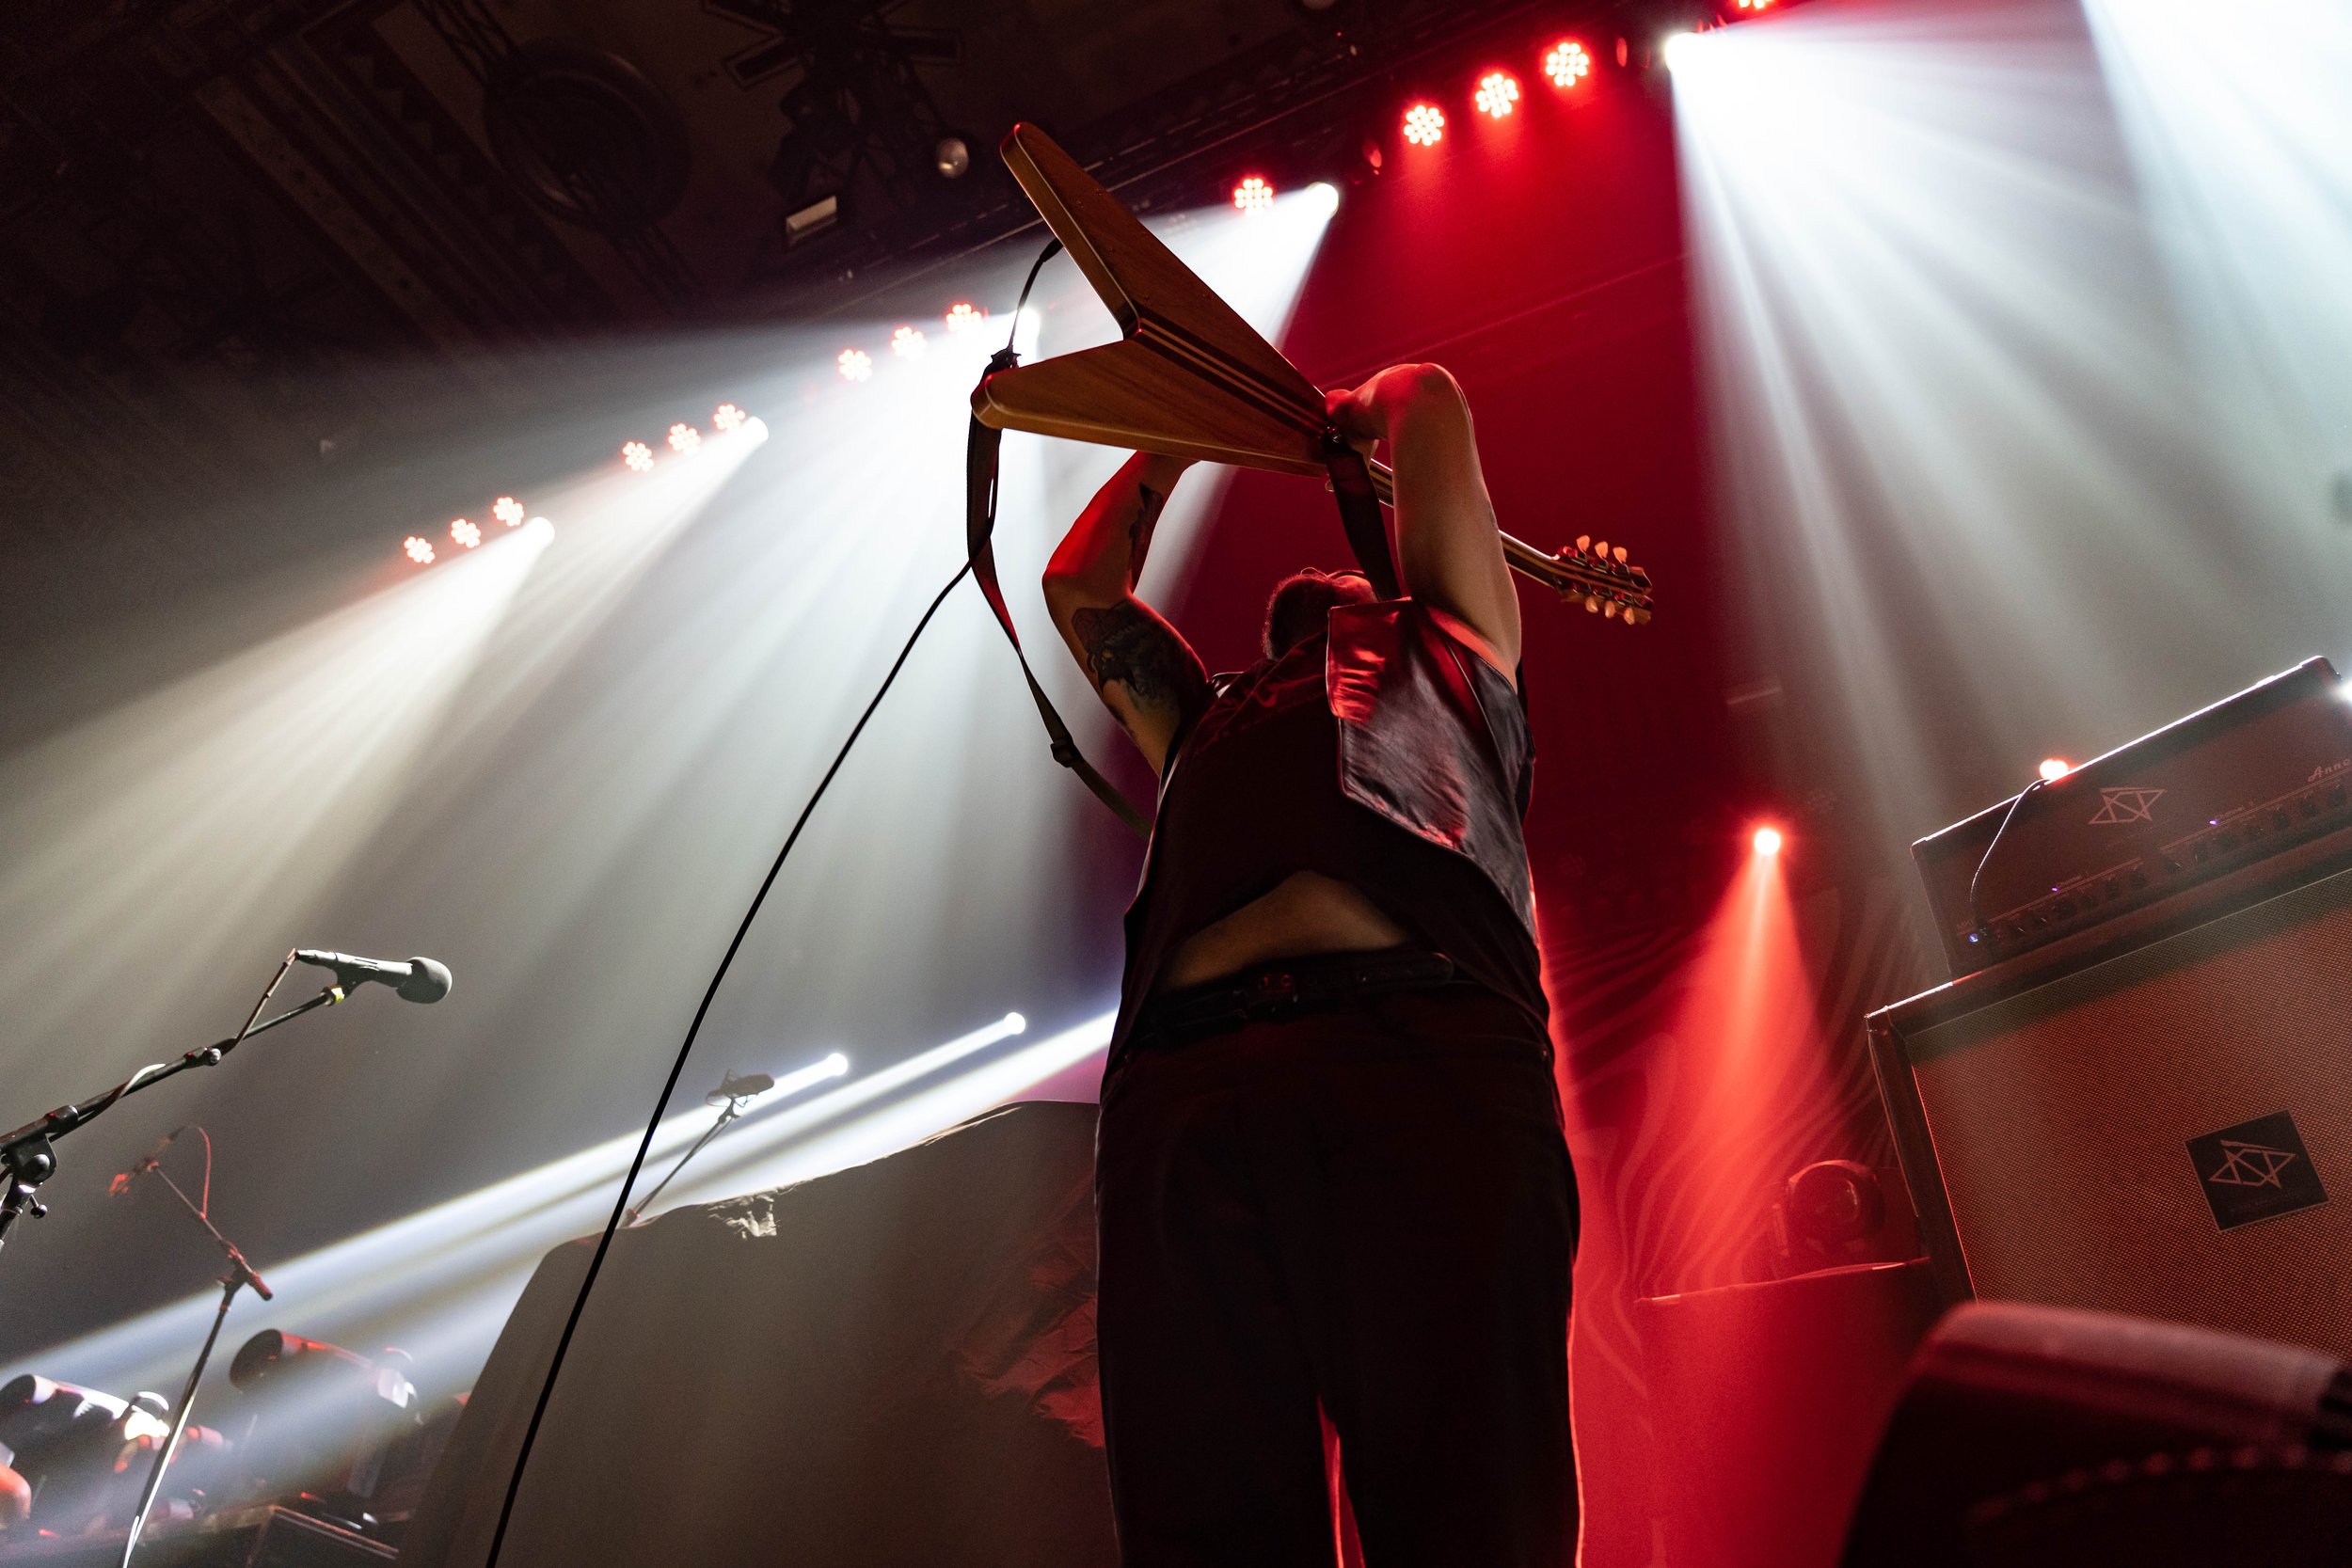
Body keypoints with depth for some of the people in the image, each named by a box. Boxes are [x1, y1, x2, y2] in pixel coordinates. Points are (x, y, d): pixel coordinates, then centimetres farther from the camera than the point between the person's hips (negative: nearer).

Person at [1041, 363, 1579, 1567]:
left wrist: (1343, 418, 63)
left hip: (1425, 1057, -2)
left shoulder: (1440, 653, 36)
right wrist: (1174, 439, 63)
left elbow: (1426, 403, 44)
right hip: (1183, 1095, 3)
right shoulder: (1206, 724, 41)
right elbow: (1077, 586, 54)